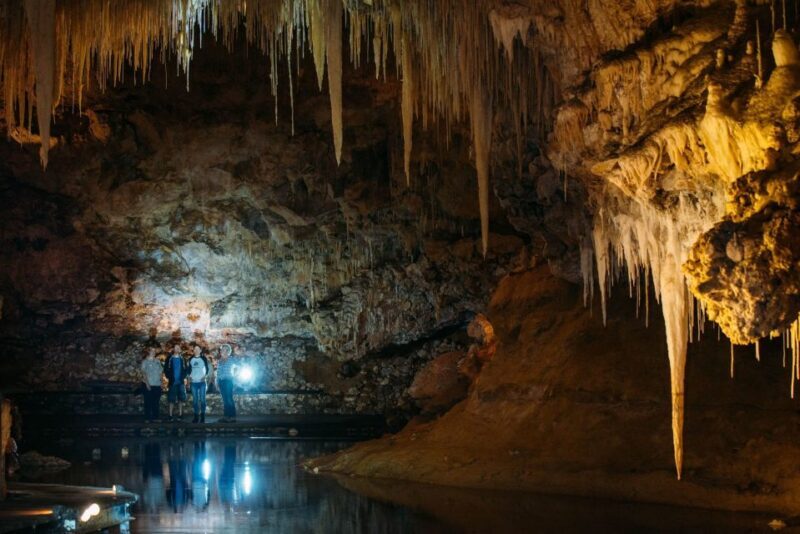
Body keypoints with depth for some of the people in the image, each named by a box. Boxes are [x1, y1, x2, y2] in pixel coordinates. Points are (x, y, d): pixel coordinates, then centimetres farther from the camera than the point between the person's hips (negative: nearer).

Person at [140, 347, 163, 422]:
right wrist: (147, 383, -13)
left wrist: (160, 382, 8)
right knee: (148, 402, -3)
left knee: (156, 402, 5)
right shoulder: (145, 361, 1)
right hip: (149, 385, -4)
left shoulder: (157, 362, 14)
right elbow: (144, 373, -4)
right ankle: (147, 418, 0)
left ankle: (155, 417, 10)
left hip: (157, 385, 4)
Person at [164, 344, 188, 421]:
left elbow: (185, 369, 10)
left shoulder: (182, 359, 10)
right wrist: (168, 378, -5)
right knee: (171, 399, -2)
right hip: (172, 382, -2)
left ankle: (180, 414, 9)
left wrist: (184, 378, -2)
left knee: (181, 398, 3)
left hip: (181, 382, 2)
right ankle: (170, 415, 0)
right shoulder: (170, 359, 3)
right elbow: (166, 369, 3)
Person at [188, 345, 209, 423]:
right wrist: (189, 375, 3)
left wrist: (205, 375, -12)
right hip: (194, 382, 3)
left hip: (202, 381, -3)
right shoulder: (191, 359, 9)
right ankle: (196, 416, 8)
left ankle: (202, 416, 0)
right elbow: (189, 368, 18)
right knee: (195, 400, 4)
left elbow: (207, 368, 1)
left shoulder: (203, 358, 0)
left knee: (202, 399, -3)